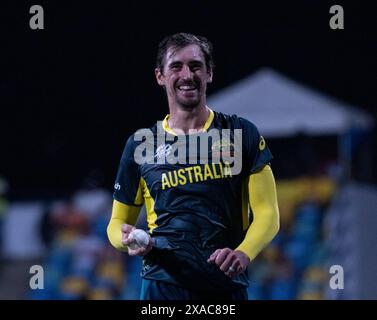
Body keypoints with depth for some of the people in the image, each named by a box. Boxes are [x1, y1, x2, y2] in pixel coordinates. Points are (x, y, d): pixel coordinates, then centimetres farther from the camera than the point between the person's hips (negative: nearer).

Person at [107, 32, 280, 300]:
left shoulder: (242, 133, 5)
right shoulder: (140, 145, 7)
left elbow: (267, 213, 1)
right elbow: (118, 221, 14)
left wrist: (243, 254, -18)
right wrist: (128, 240, -10)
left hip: (228, 286, 0)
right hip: (163, 285, 0)